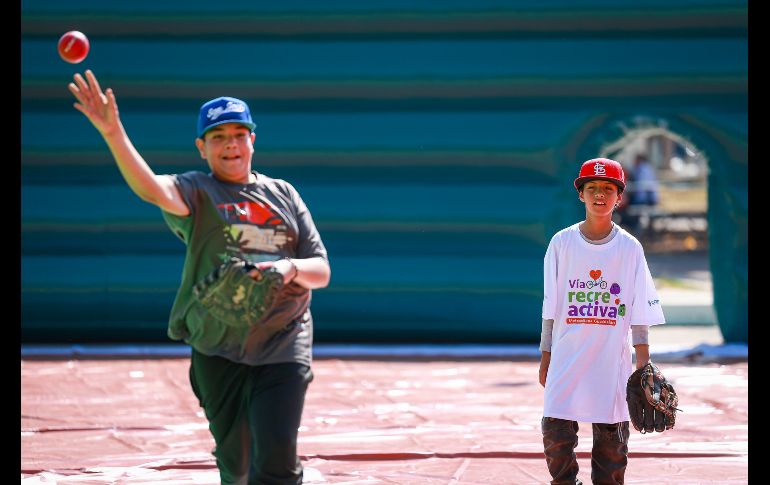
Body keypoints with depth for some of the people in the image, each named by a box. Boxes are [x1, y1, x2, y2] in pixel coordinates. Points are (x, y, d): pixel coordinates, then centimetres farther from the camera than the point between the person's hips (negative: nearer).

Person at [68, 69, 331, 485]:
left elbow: (322, 271, 8)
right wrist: (114, 135, -40)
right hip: (217, 351, -1)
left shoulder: (283, 194, 10)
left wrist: (291, 267, -15)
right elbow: (152, 189, -24)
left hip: (283, 346, 1)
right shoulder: (196, 191, 0)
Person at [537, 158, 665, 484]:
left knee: (612, 438, 3)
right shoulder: (562, 243, 3)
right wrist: (545, 358, 5)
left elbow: (640, 312, 0)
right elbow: (551, 308, 6)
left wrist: (644, 364, -5)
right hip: (567, 358, 0)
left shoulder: (630, 248, 1)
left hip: (612, 360, 0)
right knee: (556, 434, -6)